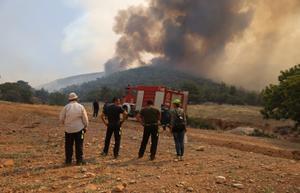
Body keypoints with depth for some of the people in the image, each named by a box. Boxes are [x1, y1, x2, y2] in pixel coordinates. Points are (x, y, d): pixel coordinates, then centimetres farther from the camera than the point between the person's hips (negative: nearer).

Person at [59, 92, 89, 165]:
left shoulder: (66, 107, -5)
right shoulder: (81, 107, -4)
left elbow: (61, 119, 0)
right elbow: (85, 119, -3)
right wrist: (85, 127, 11)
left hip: (68, 129, 1)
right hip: (79, 129, 0)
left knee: (68, 146, 11)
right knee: (79, 145, 6)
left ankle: (68, 160, 16)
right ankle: (79, 160, 9)